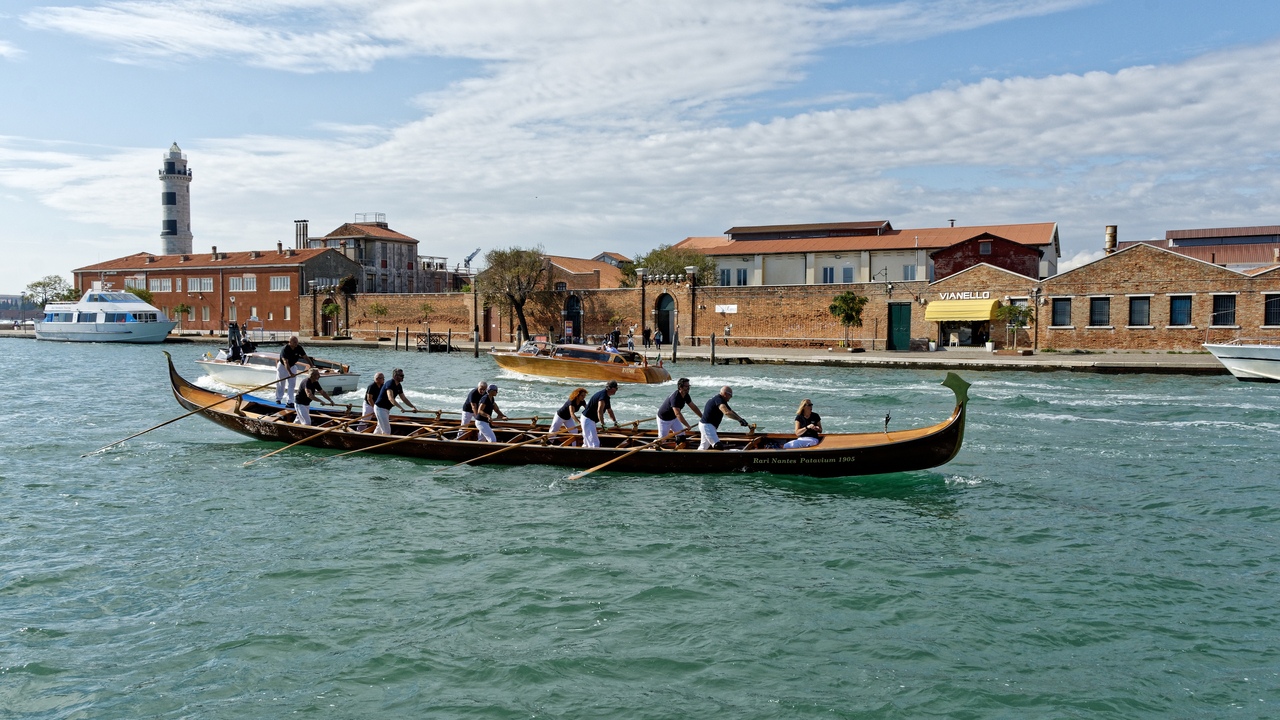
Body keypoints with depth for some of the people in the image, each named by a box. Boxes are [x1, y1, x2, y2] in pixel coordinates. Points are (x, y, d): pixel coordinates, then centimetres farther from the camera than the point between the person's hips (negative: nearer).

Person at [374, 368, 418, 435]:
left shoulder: (399, 386, 6)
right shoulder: (390, 383, -24)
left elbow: (404, 398, 15)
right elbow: (390, 398, -38)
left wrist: (413, 407, 5)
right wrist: (400, 408, -49)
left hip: (386, 409, 10)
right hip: (380, 408, -10)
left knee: (380, 430, 19)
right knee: (386, 431, -10)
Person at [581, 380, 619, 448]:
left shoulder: (607, 397, 13)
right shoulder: (603, 395, -21)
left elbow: (609, 411, 26)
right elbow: (599, 411, -33)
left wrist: (615, 422, 26)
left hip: (591, 420, 11)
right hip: (588, 420, -11)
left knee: (587, 443, 19)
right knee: (594, 444, -14)